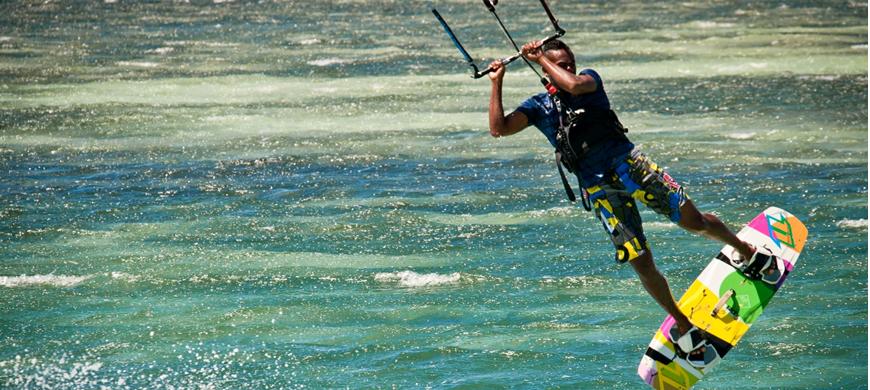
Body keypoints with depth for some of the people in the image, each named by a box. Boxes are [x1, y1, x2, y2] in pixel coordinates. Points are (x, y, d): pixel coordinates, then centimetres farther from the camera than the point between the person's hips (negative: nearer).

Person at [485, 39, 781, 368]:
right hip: (599, 189, 0)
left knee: (694, 222, -6)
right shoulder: (539, 107, 9)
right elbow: (498, 129, -3)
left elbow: (575, 85, -16)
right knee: (641, 263, -5)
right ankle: (684, 328, 10)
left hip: (630, 163, 0)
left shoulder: (589, 79, 9)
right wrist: (496, 83, -6)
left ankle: (747, 253, 24)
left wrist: (540, 58, -8)